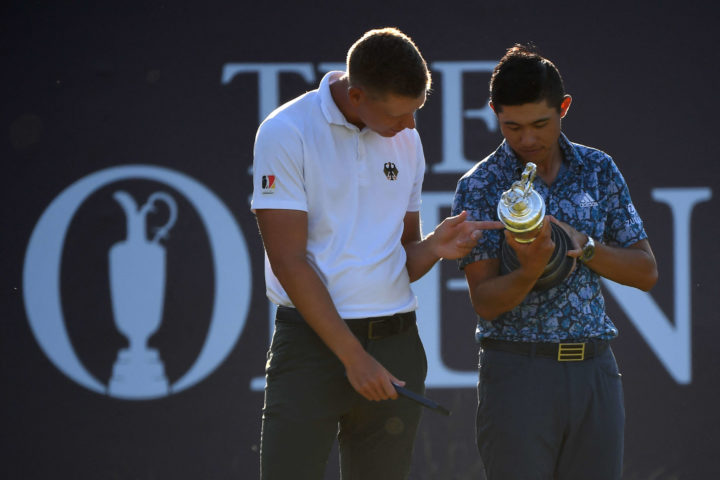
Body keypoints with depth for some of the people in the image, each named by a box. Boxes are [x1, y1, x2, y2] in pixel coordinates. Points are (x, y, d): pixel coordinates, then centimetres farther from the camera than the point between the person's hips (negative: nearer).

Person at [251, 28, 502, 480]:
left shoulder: (407, 139, 11)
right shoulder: (286, 133, -8)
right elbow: (288, 261, -11)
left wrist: (434, 248, -7)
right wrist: (353, 356, -15)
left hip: (396, 341, 5)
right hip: (313, 338, -5)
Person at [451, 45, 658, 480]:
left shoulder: (599, 170, 8)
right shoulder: (480, 187, -2)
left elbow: (646, 272, 8)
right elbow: (484, 301, -7)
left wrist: (584, 247, -10)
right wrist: (530, 270, -28)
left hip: (595, 369, 3)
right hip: (518, 372, -3)